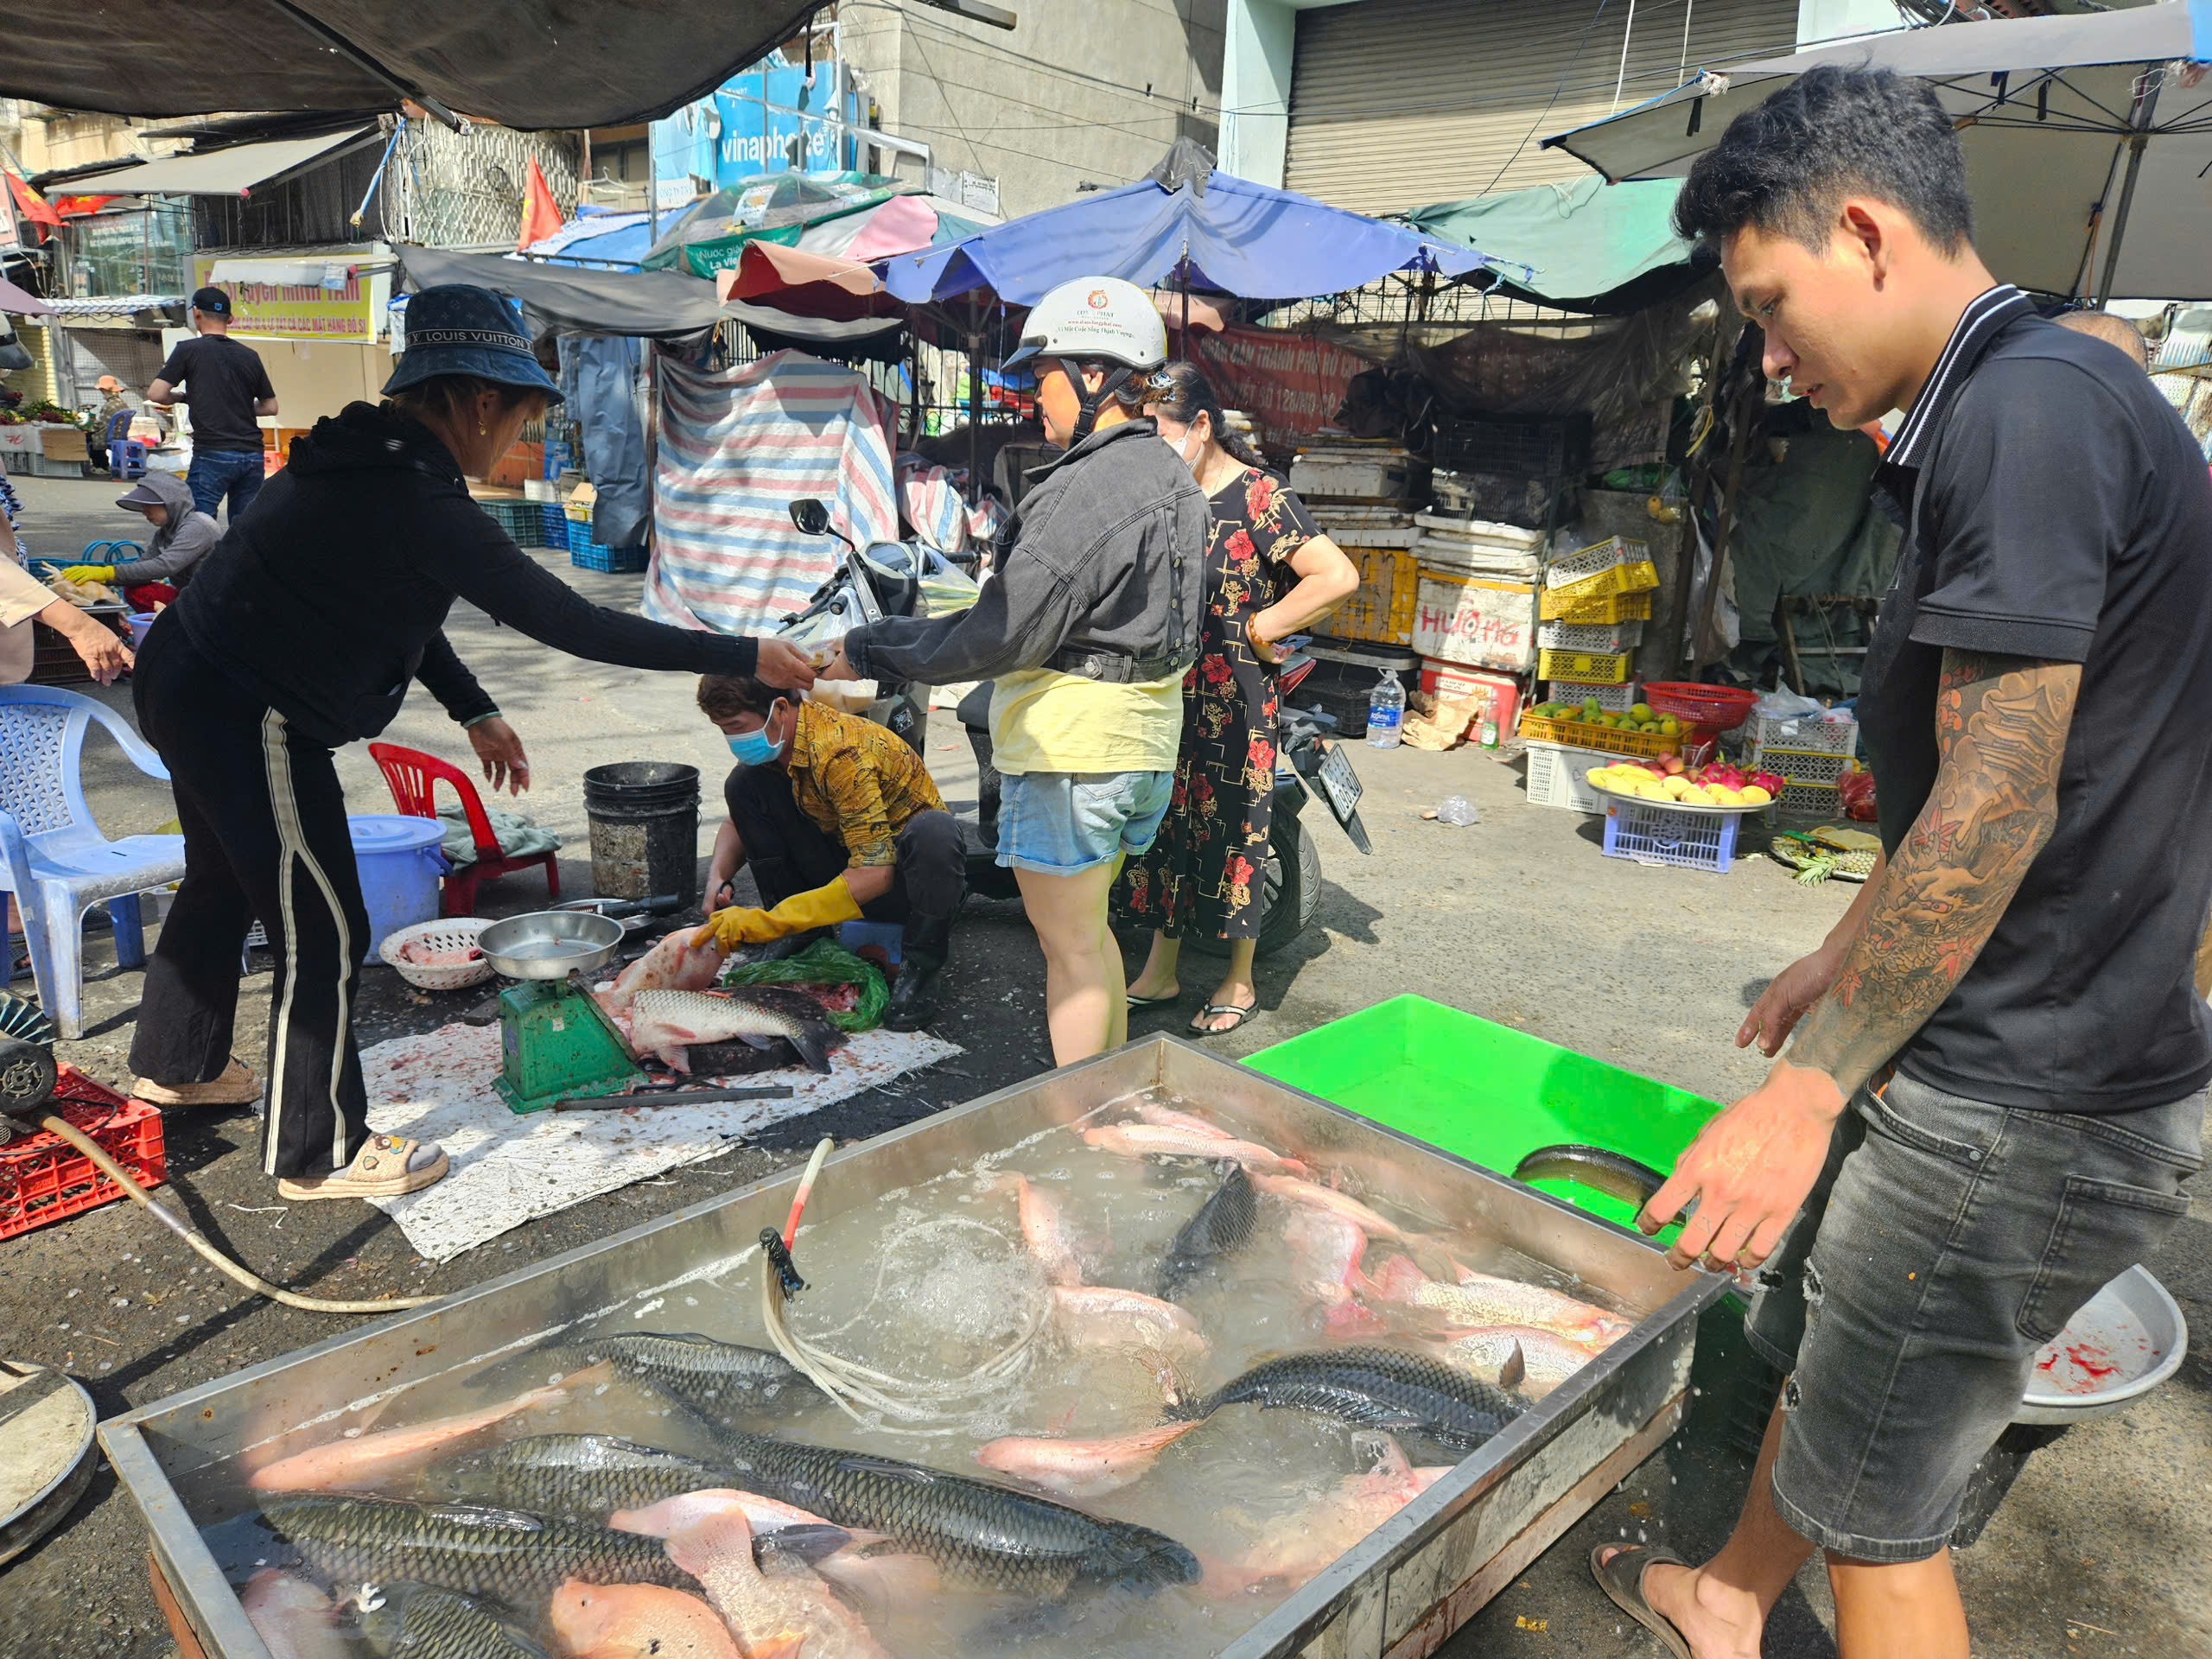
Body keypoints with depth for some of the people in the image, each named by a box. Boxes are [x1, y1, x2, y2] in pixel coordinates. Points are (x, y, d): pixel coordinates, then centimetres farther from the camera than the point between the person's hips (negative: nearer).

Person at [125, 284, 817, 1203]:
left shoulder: (364, 461, 5)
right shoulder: (422, 506, -25)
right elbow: (575, 625, -25)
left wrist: (475, 711, 15)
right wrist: (744, 659, -21)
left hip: (184, 679, 11)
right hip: (253, 722, -11)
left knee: (224, 881, 28)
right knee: (322, 932, 0)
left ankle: (174, 1064, 51)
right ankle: (319, 1154, 16)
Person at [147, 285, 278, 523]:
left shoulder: (189, 349, 0)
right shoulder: (250, 356, 11)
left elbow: (155, 394, -5)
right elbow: (270, 407, 15)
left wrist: (182, 398, 14)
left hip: (213, 453, -4)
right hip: (252, 455, 4)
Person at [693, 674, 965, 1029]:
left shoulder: (842, 752, -30)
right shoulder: (773, 742, -6)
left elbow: (875, 874, -35)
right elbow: (739, 819, 11)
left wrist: (770, 921, -36)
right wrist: (717, 878, -11)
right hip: (846, 866, 7)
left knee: (934, 829, -41)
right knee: (743, 784, -8)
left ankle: (920, 967, -18)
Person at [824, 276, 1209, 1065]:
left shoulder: (1087, 490, -21)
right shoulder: (1171, 476, 12)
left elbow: (999, 636, -22)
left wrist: (868, 649, -12)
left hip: (1071, 753, -10)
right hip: (1139, 743, 10)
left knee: (1070, 945, 2)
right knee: (1089, 929, 22)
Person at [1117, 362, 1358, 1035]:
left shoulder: (1258, 495, -12)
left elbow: (1338, 576, -20)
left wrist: (1258, 629, -13)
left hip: (1233, 701, -6)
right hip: (1169, 695, 7)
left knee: (1231, 831, 4)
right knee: (1164, 825, 12)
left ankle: (1240, 981, 21)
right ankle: (1161, 971, 26)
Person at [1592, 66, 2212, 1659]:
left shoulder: (2027, 409, -20)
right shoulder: (2033, 403, 12)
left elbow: (1994, 810, -25)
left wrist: (1807, 1086, -19)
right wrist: (1849, 958, 24)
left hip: (2021, 1110, -10)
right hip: (2004, 1052, 10)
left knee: (1876, 1509, 7)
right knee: (1814, 1336, 26)